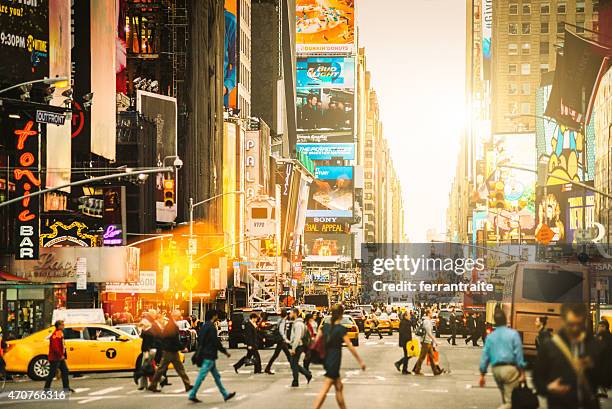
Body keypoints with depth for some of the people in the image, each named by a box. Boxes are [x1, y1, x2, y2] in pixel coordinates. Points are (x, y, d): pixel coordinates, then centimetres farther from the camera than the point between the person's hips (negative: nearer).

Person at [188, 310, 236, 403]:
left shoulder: (205, 326, 12)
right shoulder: (211, 327, -16)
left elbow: (200, 340, 19)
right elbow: (216, 342, -18)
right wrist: (225, 352, -9)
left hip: (206, 355, 10)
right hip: (209, 356, -10)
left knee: (216, 376, 13)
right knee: (201, 376, -6)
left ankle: (225, 394, 17)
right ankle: (192, 395, -3)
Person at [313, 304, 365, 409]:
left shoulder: (325, 326, 4)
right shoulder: (341, 329, -14)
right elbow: (350, 347, -13)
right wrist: (360, 361, -8)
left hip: (326, 360, 7)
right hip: (334, 361, -7)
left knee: (339, 387, 17)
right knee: (325, 389, -7)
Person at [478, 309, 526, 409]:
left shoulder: (490, 336, 5)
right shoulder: (513, 334, -6)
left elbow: (485, 355, 5)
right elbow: (519, 353, -9)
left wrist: (482, 374, 11)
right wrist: (522, 371, -5)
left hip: (496, 370, 5)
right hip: (509, 368, -5)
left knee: (505, 398, 22)